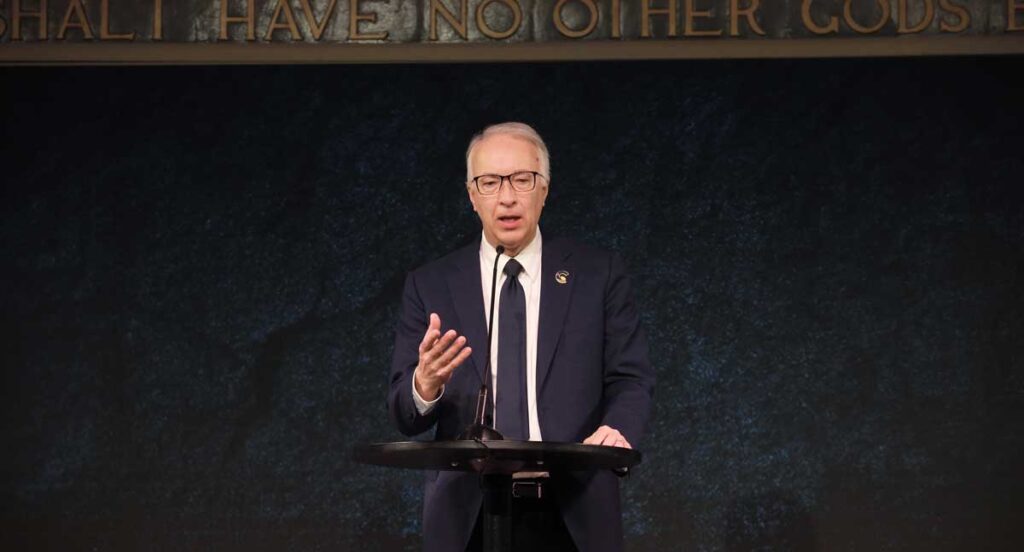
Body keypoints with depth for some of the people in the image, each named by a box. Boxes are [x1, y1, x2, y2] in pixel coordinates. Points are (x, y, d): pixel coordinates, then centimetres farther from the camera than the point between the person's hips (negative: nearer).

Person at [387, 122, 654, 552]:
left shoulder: (598, 274, 4)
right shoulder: (430, 285, 4)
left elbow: (631, 379, -1)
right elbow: (405, 415, -2)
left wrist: (618, 429, -22)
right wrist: (425, 384, -24)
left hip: (573, 516, 0)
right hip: (468, 517, 0)